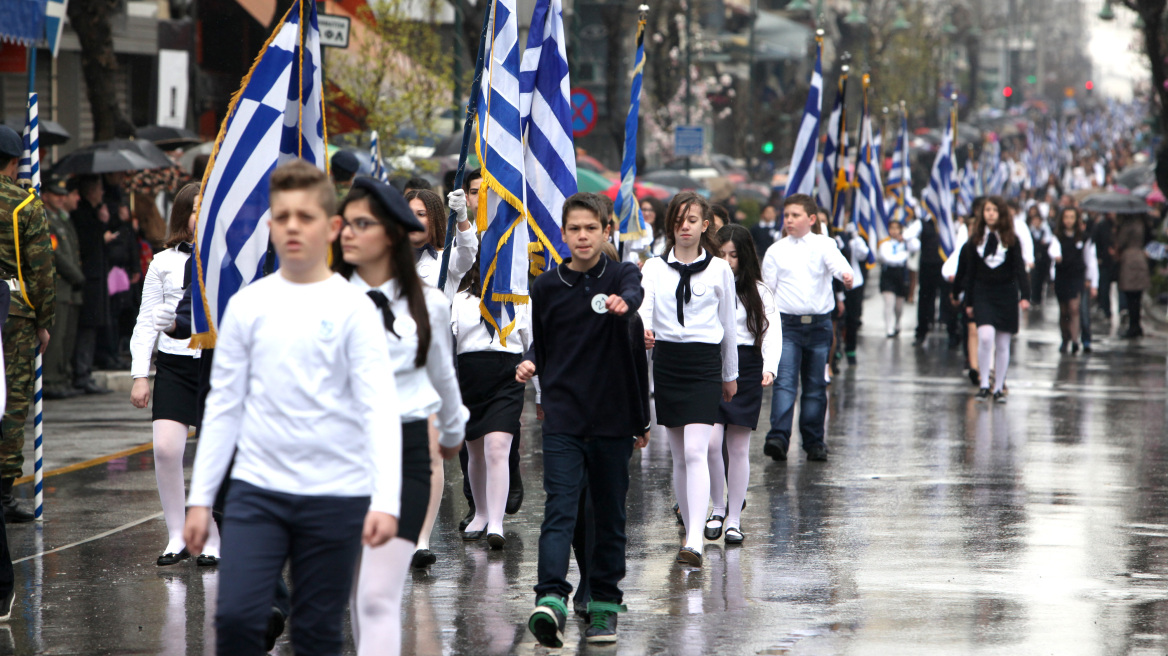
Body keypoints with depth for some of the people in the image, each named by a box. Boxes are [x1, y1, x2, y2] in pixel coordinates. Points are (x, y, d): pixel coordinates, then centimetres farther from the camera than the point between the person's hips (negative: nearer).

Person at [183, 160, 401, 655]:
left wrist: (386, 500, -21)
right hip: (258, 489, 2)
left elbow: (380, 407, -10)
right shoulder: (247, 305, 6)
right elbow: (223, 405, 10)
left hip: (335, 495, -2)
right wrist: (200, 498, 6)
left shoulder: (352, 308, -3)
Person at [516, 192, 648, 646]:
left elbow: (634, 296, -25)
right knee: (560, 509, -13)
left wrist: (622, 304, -46)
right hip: (563, 416, 0)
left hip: (613, 418, 0)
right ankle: (551, 600, -25)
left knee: (609, 514, 7)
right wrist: (531, 364, 2)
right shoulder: (546, 287, 6)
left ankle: (603, 605, 17)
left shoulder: (622, 275, 0)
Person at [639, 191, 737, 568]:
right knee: (679, 456, 9)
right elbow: (643, 307, -9)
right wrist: (643, 330, -32)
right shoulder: (654, 268, 7)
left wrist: (730, 374, 18)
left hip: (704, 365, -3)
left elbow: (727, 324, 12)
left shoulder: (719, 270, 5)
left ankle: (694, 543, -24)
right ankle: (691, 533, 20)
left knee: (695, 452, -16)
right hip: (666, 361, 3)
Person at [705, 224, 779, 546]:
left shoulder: (758, 292, 5)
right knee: (711, 441, -13)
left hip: (745, 369, 0)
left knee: (738, 447, 2)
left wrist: (769, 367, -20)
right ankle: (718, 506, 8)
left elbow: (772, 332, -2)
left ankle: (734, 519, 10)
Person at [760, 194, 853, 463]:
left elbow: (836, 261, -17)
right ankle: (778, 437, -24)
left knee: (815, 386, 7)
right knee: (784, 381, -14)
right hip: (787, 323, -1)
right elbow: (767, 289, 9)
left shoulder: (823, 245, 5)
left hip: (819, 323, 1)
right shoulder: (776, 251, 7)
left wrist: (846, 274, -39)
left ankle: (814, 441, 16)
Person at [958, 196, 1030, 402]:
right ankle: (983, 384, -10)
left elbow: (1020, 269, -5)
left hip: (1006, 295, 0)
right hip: (983, 294, 0)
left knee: (1003, 345, 5)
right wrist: (968, 302, 5)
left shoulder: (1011, 240, 0)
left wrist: (1025, 295, -18)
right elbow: (970, 273, 7)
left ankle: (999, 388, 15)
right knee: (985, 336, -20)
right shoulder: (975, 240, 3)